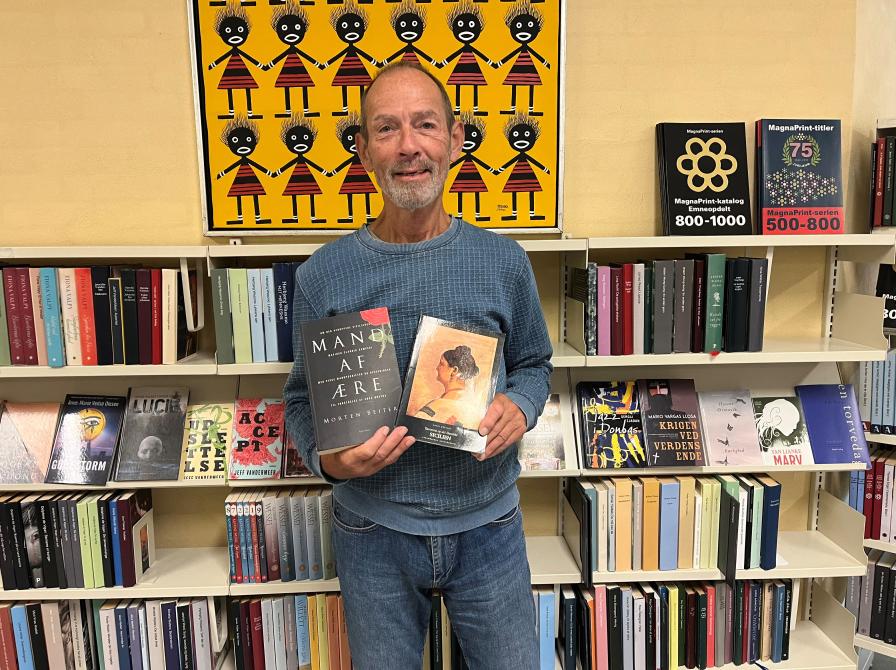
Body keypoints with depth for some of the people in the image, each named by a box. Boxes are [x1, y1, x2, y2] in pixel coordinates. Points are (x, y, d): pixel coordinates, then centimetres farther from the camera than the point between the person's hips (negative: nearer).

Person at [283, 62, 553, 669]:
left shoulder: (503, 262, -6)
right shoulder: (324, 275, -9)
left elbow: (534, 364, 8)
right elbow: (302, 399, 0)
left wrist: (519, 407, -14)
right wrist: (328, 459, -19)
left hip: (487, 524, 1)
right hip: (374, 532, 0)